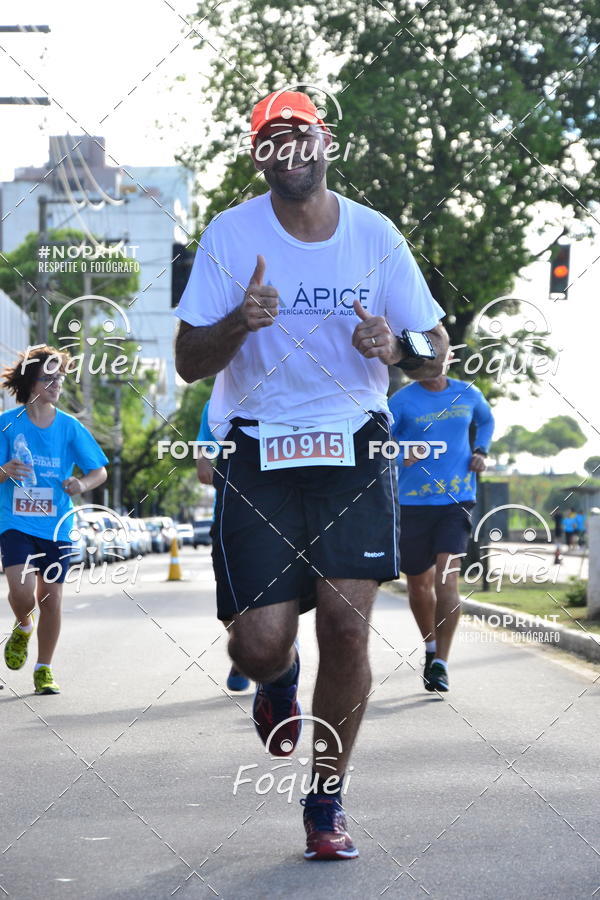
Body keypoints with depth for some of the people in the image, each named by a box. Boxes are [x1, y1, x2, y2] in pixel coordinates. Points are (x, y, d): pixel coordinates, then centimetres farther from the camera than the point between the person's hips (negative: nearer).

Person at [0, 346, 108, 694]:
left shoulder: (70, 427, 1)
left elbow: (100, 471, 5)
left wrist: (82, 484, -16)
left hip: (57, 527, 2)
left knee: (51, 597, 2)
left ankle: (44, 669, 18)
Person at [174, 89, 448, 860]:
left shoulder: (374, 234, 3)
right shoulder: (230, 234, -1)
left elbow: (436, 355, 6)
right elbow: (189, 361, -2)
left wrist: (396, 345, -17)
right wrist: (240, 323, -23)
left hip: (353, 449, 1)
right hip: (257, 456, -1)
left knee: (347, 628, -10)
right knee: (260, 643, -8)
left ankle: (327, 802, 9)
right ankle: (279, 682, 33)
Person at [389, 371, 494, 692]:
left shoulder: (469, 395, 6)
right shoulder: (403, 400, -4)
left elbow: (485, 421, 27)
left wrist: (480, 452, 10)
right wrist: (402, 455, -25)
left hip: (457, 500, 0)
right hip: (413, 503, 0)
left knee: (446, 577, -16)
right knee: (419, 585, 10)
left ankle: (441, 663, -14)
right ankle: (431, 648, 35)